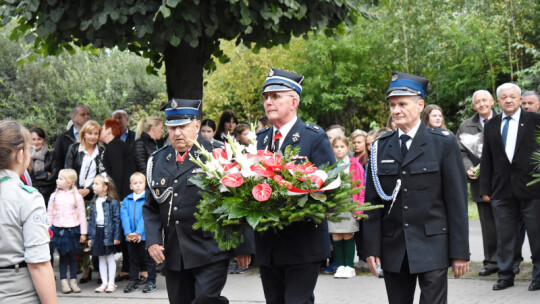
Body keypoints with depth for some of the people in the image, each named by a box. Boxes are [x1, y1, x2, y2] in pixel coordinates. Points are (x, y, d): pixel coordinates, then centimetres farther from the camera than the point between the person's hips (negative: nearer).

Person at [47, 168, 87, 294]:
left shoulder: (77, 196, -3)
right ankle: (63, 281, 12)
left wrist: (83, 233, -2)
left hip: (73, 230, -1)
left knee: (73, 256, 7)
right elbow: (49, 214, 8)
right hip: (58, 230, 1)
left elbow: (82, 215, -1)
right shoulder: (54, 196, 4)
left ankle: (73, 280, 17)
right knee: (62, 256, 6)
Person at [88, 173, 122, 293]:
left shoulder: (113, 202, -8)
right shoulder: (93, 203, 8)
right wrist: (90, 237, 7)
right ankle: (104, 283, 17)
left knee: (110, 258, 3)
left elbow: (117, 220, -9)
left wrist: (117, 236, -12)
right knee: (101, 259, 10)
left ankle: (111, 283, 10)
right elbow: (91, 220, 11)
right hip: (97, 232, 5)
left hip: (108, 233, -5)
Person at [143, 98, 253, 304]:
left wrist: (243, 246, -6)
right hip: (174, 255, 5)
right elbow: (151, 208, 16)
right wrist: (152, 240, 0)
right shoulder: (158, 161, 13)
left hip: (210, 251, -5)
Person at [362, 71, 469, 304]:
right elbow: (372, 201, 8)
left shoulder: (443, 143, 0)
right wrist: (371, 248, 1)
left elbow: (457, 201, -3)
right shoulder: (381, 147, 8)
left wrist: (460, 252, -6)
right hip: (393, 248, 3)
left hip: (432, 247, -3)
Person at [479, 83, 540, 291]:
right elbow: (486, 159, 11)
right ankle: (505, 275, 18)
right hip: (502, 190, 3)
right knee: (505, 235, 8)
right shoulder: (491, 125, 11)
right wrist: (485, 188, 7)